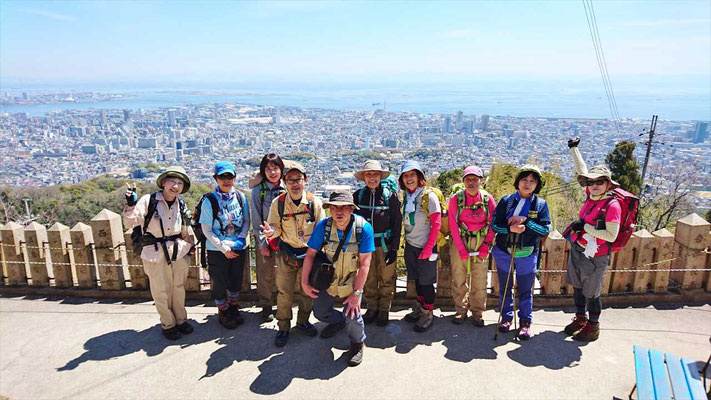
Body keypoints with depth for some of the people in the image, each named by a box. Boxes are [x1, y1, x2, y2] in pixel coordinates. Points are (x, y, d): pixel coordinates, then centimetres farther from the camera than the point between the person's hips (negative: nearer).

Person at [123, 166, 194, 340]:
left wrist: (189, 247, 18)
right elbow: (129, 223, -13)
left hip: (178, 252, 4)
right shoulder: (148, 201, -11)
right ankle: (168, 324, 25)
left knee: (178, 287, 15)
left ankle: (180, 319, 33)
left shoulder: (181, 204, 4)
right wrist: (131, 205, -27)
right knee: (161, 290, 7)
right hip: (155, 254, -4)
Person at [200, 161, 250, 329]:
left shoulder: (241, 197, -3)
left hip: (239, 248, 3)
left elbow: (247, 221, 5)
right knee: (220, 283, 11)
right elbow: (207, 230, -11)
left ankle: (233, 308, 40)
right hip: (217, 250, -3)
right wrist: (224, 248, -15)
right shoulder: (210, 200, -13)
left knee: (236, 280, 18)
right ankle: (223, 312, 33)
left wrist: (241, 238, -11)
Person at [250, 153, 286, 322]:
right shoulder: (258, 191, -5)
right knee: (266, 273, 5)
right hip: (265, 238, -2)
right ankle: (266, 306, 21)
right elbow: (256, 220, -4)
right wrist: (262, 243, -7)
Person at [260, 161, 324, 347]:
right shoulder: (278, 203, -10)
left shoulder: (314, 202, -10)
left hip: (309, 253, 1)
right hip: (286, 253, -1)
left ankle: (303, 321, 37)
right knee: (284, 291, 6)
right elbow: (276, 228, -3)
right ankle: (283, 327, 24)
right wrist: (271, 232, -26)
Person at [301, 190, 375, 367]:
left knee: (352, 315, -19)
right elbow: (310, 254, -8)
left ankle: (357, 342, 16)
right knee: (319, 312, 13)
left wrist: (356, 293, -23)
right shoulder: (323, 226, -20)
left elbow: (364, 263, -22)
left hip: (352, 279, -3)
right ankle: (338, 321, 50)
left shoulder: (363, 227, -26)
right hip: (328, 278, 3)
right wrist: (304, 282, -6)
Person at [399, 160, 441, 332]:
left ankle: (428, 314, 19)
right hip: (411, 245, 6)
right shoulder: (406, 196, 6)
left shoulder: (429, 196, -13)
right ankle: (419, 309, 34)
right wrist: (406, 240, 10)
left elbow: (436, 223, -15)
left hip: (425, 247, -6)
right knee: (417, 279, 17)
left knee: (426, 281, 3)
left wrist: (429, 247, -17)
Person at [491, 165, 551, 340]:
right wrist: (510, 228, -24)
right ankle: (506, 317, 33)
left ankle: (525, 321, 27)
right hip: (503, 252, 1)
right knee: (505, 288, 15)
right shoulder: (506, 201, -1)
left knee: (525, 290, 10)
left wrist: (525, 221, -20)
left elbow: (545, 229, -8)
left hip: (527, 254, -1)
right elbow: (494, 225, -5)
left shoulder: (541, 204, -2)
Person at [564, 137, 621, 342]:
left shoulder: (612, 205, -19)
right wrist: (574, 149, 15)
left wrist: (585, 226, -22)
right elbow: (581, 171, 13)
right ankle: (580, 318, 38)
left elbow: (611, 236, -20)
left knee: (591, 293, 8)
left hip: (595, 257, -7)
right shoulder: (591, 196, 0)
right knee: (577, 288, 19)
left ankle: (593, 327, 27)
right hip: (577, 250, 7)